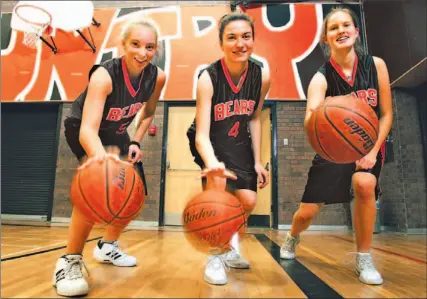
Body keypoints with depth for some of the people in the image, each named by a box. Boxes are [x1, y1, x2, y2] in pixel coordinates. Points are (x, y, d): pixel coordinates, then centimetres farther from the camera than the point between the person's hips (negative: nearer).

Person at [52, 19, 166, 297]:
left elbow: (148, 112, 1)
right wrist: (100, 156, -66)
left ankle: (108, 246, 28)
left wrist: (136, 142, -8)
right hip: (82, 130, -6)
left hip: (117, 131, 6)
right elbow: (88, 129, -46)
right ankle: (70, 261, -12)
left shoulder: (157, 76, -20)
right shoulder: (104, 75, -35)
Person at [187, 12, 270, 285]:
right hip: (210, 142, -4)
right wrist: (212, 162, -55)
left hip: (239, 142, 4)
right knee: (217, 180, -31)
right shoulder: (208, 78, -28)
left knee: (249, 201, 1)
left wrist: (257, 162, -3)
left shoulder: (262, 76, -16)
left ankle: (231, 244, 36)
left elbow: (254, 119, -2)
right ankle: (216, 256, -7)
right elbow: (202, 134, -34)